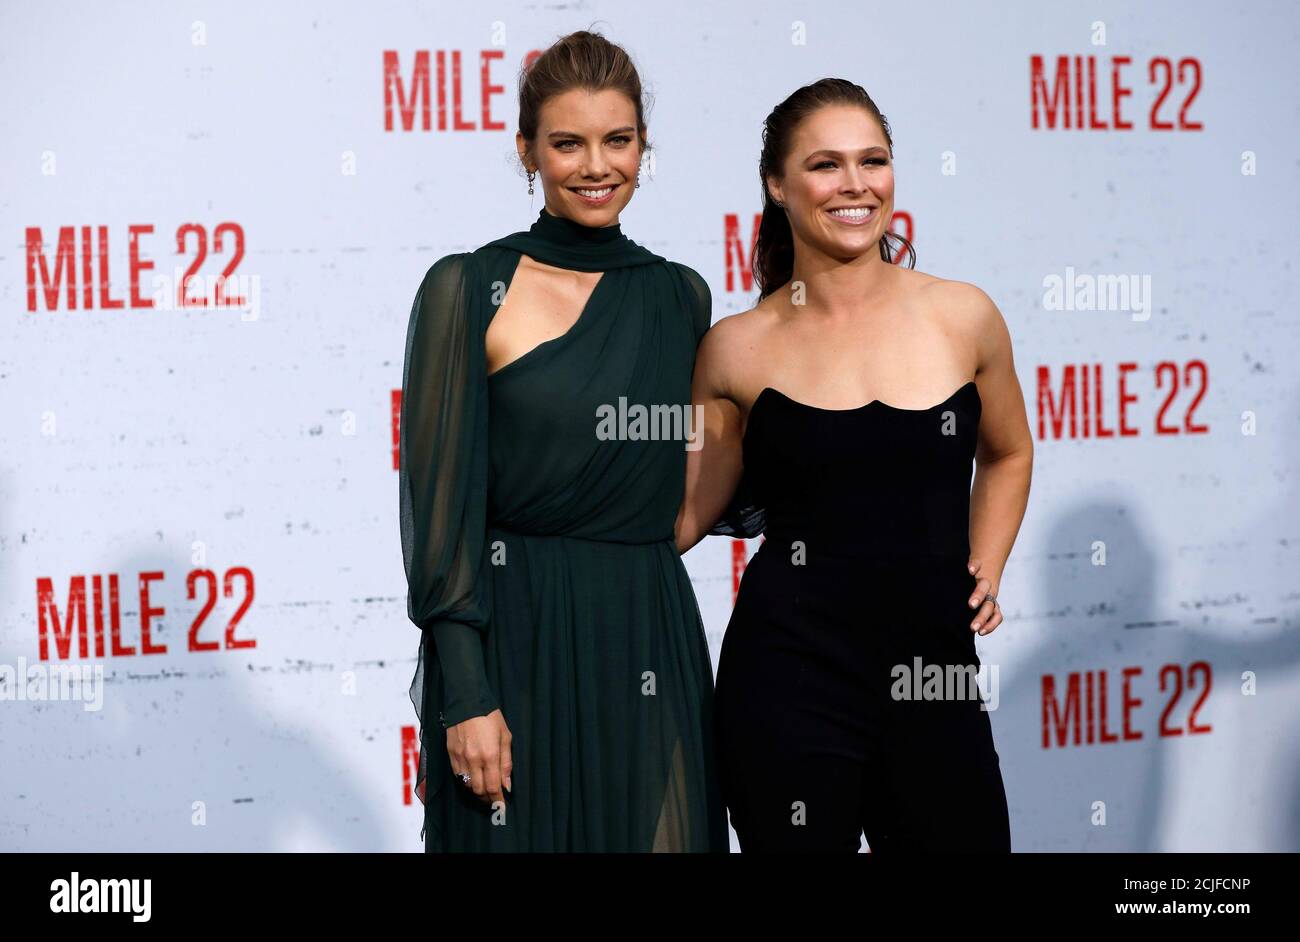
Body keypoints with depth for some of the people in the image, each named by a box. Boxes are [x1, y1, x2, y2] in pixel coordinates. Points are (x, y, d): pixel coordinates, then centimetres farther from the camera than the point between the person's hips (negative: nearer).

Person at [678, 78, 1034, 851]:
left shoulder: (963, 316, 2)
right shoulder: (738, 349, -2)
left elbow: (1008, 454, 20)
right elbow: (692, 511, 8)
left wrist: (985, 575, 11)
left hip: (935, 676, 2)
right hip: (790, 678, -2)